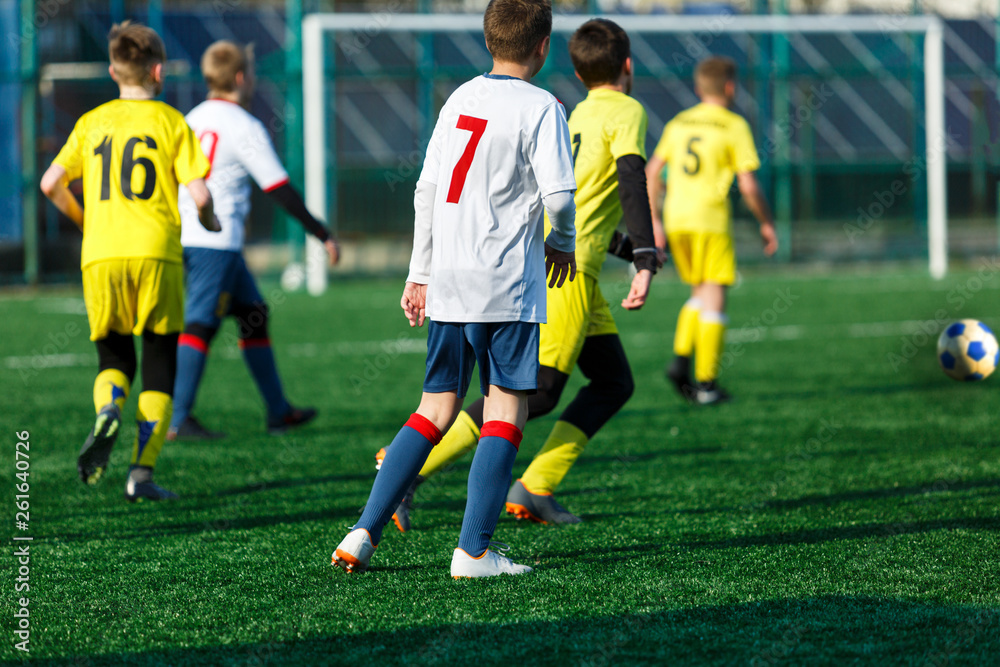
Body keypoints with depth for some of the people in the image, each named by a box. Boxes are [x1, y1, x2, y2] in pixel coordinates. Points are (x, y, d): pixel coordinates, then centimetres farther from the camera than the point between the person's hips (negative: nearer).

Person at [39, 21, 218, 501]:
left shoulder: (91, 123, 11)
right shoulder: (171, 122, 3)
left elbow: (51, 183, 5)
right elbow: (199, 194, -5)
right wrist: (209, 223, 18)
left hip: (100, 256, 2)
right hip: (156, 255, -2)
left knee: (114, 359, 16)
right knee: (159, 370, 7)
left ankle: (107, 413, -18)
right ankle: (142, 474, -2)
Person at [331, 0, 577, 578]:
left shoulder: (461, 98, 12)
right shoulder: (542, 108, -7)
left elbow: (426, 189, 13)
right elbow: (559, 194, -16)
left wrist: (420, 273, 20)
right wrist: (563, 244, 6)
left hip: (447, 283, 6)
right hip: (507, 283, -6)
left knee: (437, 410, 12)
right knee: (507, 409, 1)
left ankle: (364, 533, 5)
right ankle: (474, 551, -5)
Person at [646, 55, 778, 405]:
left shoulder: (678, 123, 12)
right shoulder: (733, 126, -3)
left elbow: (651, 172, 12)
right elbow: (748, 185, -8)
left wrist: (654, 220, 18)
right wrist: (766, 223, 5)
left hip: (676, 219, 5)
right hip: (711, 220, -5)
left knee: (700, 294, 19)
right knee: (714, 300, 1)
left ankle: (681, 359, 1)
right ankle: (706, 383, -2)